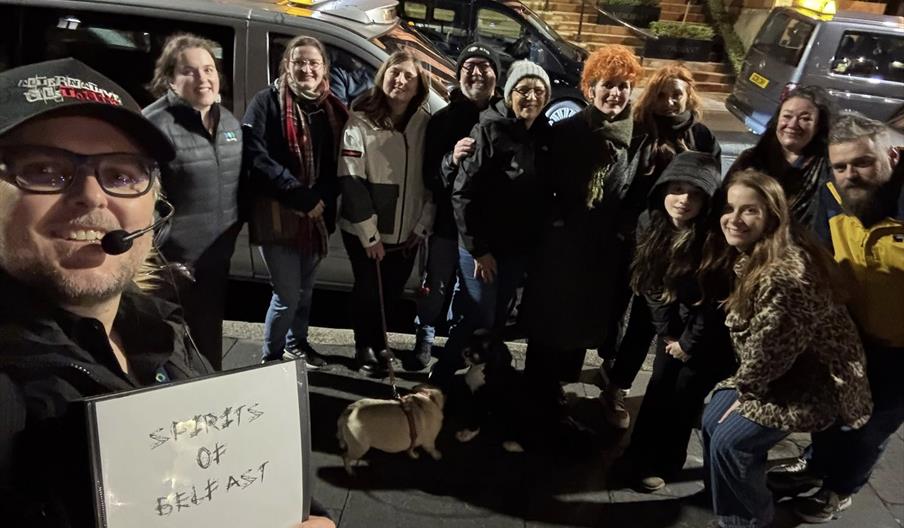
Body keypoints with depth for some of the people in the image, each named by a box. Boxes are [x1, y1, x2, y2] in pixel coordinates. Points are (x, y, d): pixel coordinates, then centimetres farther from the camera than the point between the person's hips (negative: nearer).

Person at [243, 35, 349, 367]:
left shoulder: (332, 109, 8)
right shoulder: (267, 102, -8)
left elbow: (338, 163, 10)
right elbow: (256, 158, -18)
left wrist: (322, 199, -7)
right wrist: (299, 196, -21)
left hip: (317, 216, 6)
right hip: (277, 215, -5)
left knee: (306, 288, 20)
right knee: (288, 295, -4)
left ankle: (297, 343, 42)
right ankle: (271, 358, 18)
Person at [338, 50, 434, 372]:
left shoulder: (425, 123, 0)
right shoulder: (361, 121, -11)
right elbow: (351, 181, -14)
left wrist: (422, 225, 0)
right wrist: (370, 234, -14)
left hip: (408, 231, 4)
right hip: (364, 232, -3)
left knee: (392, 292, 15)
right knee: (369, 291, 8)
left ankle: (377, 339, 43)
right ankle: (367, 345, 35)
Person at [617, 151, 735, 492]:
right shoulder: (650, 223, -14)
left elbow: (715, 304, -20)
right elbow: (653, 284, -2)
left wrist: (689, 343, -9)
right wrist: (667, 332, -1)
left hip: (712, 330, -5)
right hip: (675, 322, 5)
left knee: (685, 395, 1)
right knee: (659, 388, 9)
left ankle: (662, 464, 18)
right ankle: (640, 456, 26)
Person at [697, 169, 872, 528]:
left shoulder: (786, 274, -33)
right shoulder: (744, 257, -3)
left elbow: (771, 349, -24)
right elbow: (743, 330, 8)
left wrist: (745, 390, -9)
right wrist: (743, 384, 0)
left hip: (814, 381, -9)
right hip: (772, 373, 9)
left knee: (729, 441, -10)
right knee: (713, 421, 8)